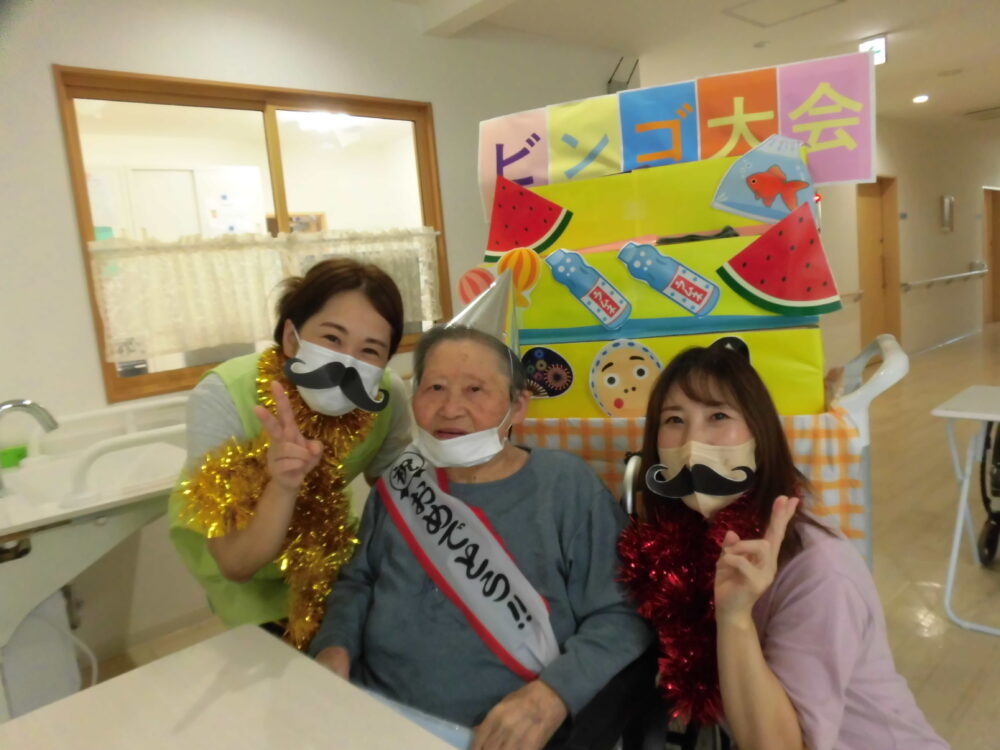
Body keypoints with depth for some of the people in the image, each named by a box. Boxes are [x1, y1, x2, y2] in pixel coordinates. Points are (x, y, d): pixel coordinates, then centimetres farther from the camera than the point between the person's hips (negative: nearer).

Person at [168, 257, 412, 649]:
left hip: (315, 536, 3)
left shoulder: (388, 395, -27)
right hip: (223, 542, -2)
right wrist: (282, 486, -48)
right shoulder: (223, 398, -34)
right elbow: (237, 565, -31)